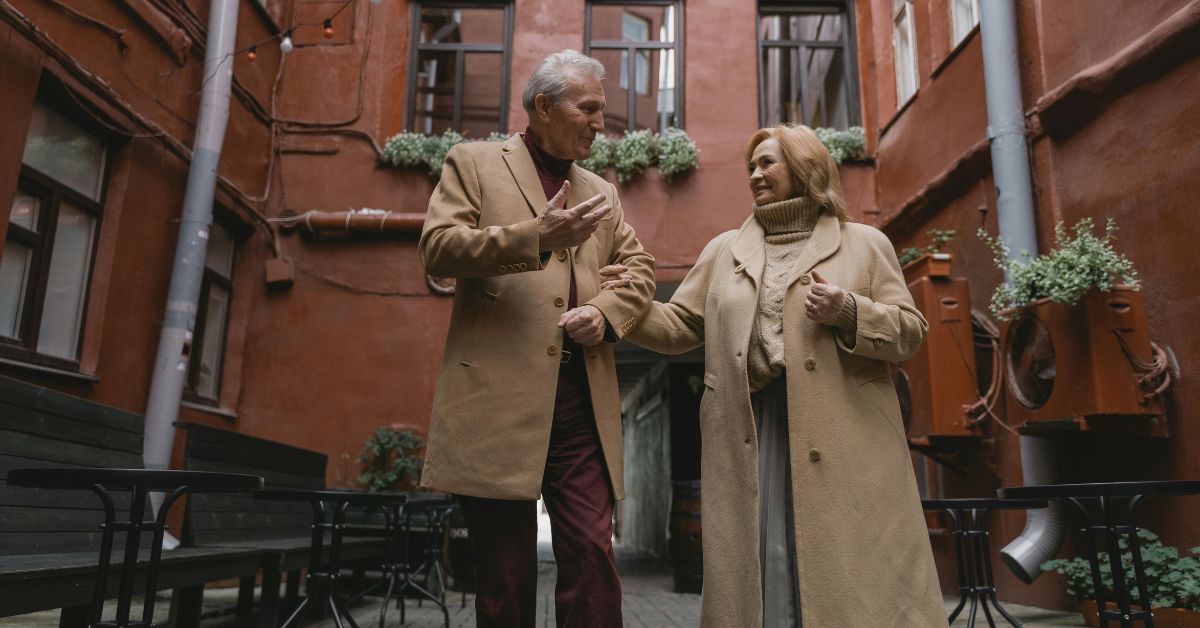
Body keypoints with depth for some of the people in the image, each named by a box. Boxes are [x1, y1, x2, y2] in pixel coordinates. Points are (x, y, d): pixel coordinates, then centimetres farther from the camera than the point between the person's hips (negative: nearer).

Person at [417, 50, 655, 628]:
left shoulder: (601, 193, 22)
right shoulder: (474, 163, 8)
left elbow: (640, 268, 21)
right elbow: (437, 248, -4)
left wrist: (607, 311, -1)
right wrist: (536, 237, -17)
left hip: (582, 400, 4)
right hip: (500, 392, -4)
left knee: (593, 560, 0)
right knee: (506, 572, 4)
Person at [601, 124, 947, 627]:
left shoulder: (865, 243, 11)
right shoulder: (723, 250, 18)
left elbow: (910, 329, 5)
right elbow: (679, 326, 13)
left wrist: (849, 312, -12)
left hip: (843, 431, -2)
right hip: (751, 430, 2)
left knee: (852, 577, 0)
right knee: (762, 564, 4)